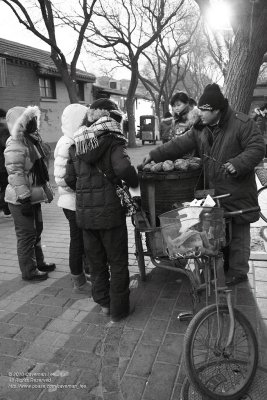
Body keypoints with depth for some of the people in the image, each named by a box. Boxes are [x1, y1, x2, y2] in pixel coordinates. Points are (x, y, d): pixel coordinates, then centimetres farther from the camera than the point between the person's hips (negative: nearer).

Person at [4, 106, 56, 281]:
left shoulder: (32, 139, 11)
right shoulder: (15, 145, -19)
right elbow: (16, 174, -24)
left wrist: (44, 190, 21)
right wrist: (24, 198, -25)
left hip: (33, 196, 10)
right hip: (21, 199, -10)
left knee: (36, 230, 20)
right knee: (26, 234, 1)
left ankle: (39, 262, 36)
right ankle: (29, 271, 16)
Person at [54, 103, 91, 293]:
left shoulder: (77, 142, 9)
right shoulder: (67, 144, -18)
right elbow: (61, 178, -23)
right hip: (74, 202, -8)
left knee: (84, 241, 17)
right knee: (78, 241, 4)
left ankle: (81, 276, 34)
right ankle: (79, 283, 21)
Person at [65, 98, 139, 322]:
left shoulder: (77, 144, 9)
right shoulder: (112, 140, -9)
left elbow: (68, 178, 9)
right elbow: (123, 169, -26)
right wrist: (134, 183, -7)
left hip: (83, 211, 6)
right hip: (109, 210, -5)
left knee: (96, 259, 21)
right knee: (118, 262, 10)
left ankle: (103, 302, 35)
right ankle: (119, 310, 21)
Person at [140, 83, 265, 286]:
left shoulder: (242, 123, -12)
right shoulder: (202, 128, 8)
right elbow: (180, 144, 7)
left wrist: (238, 164, -27)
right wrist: (154, 155, 1)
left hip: (238, 190, -6)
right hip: (213, 190, 7)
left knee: (238, 230, 3)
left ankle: (238, 270, 18)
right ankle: (222, 263, 34)